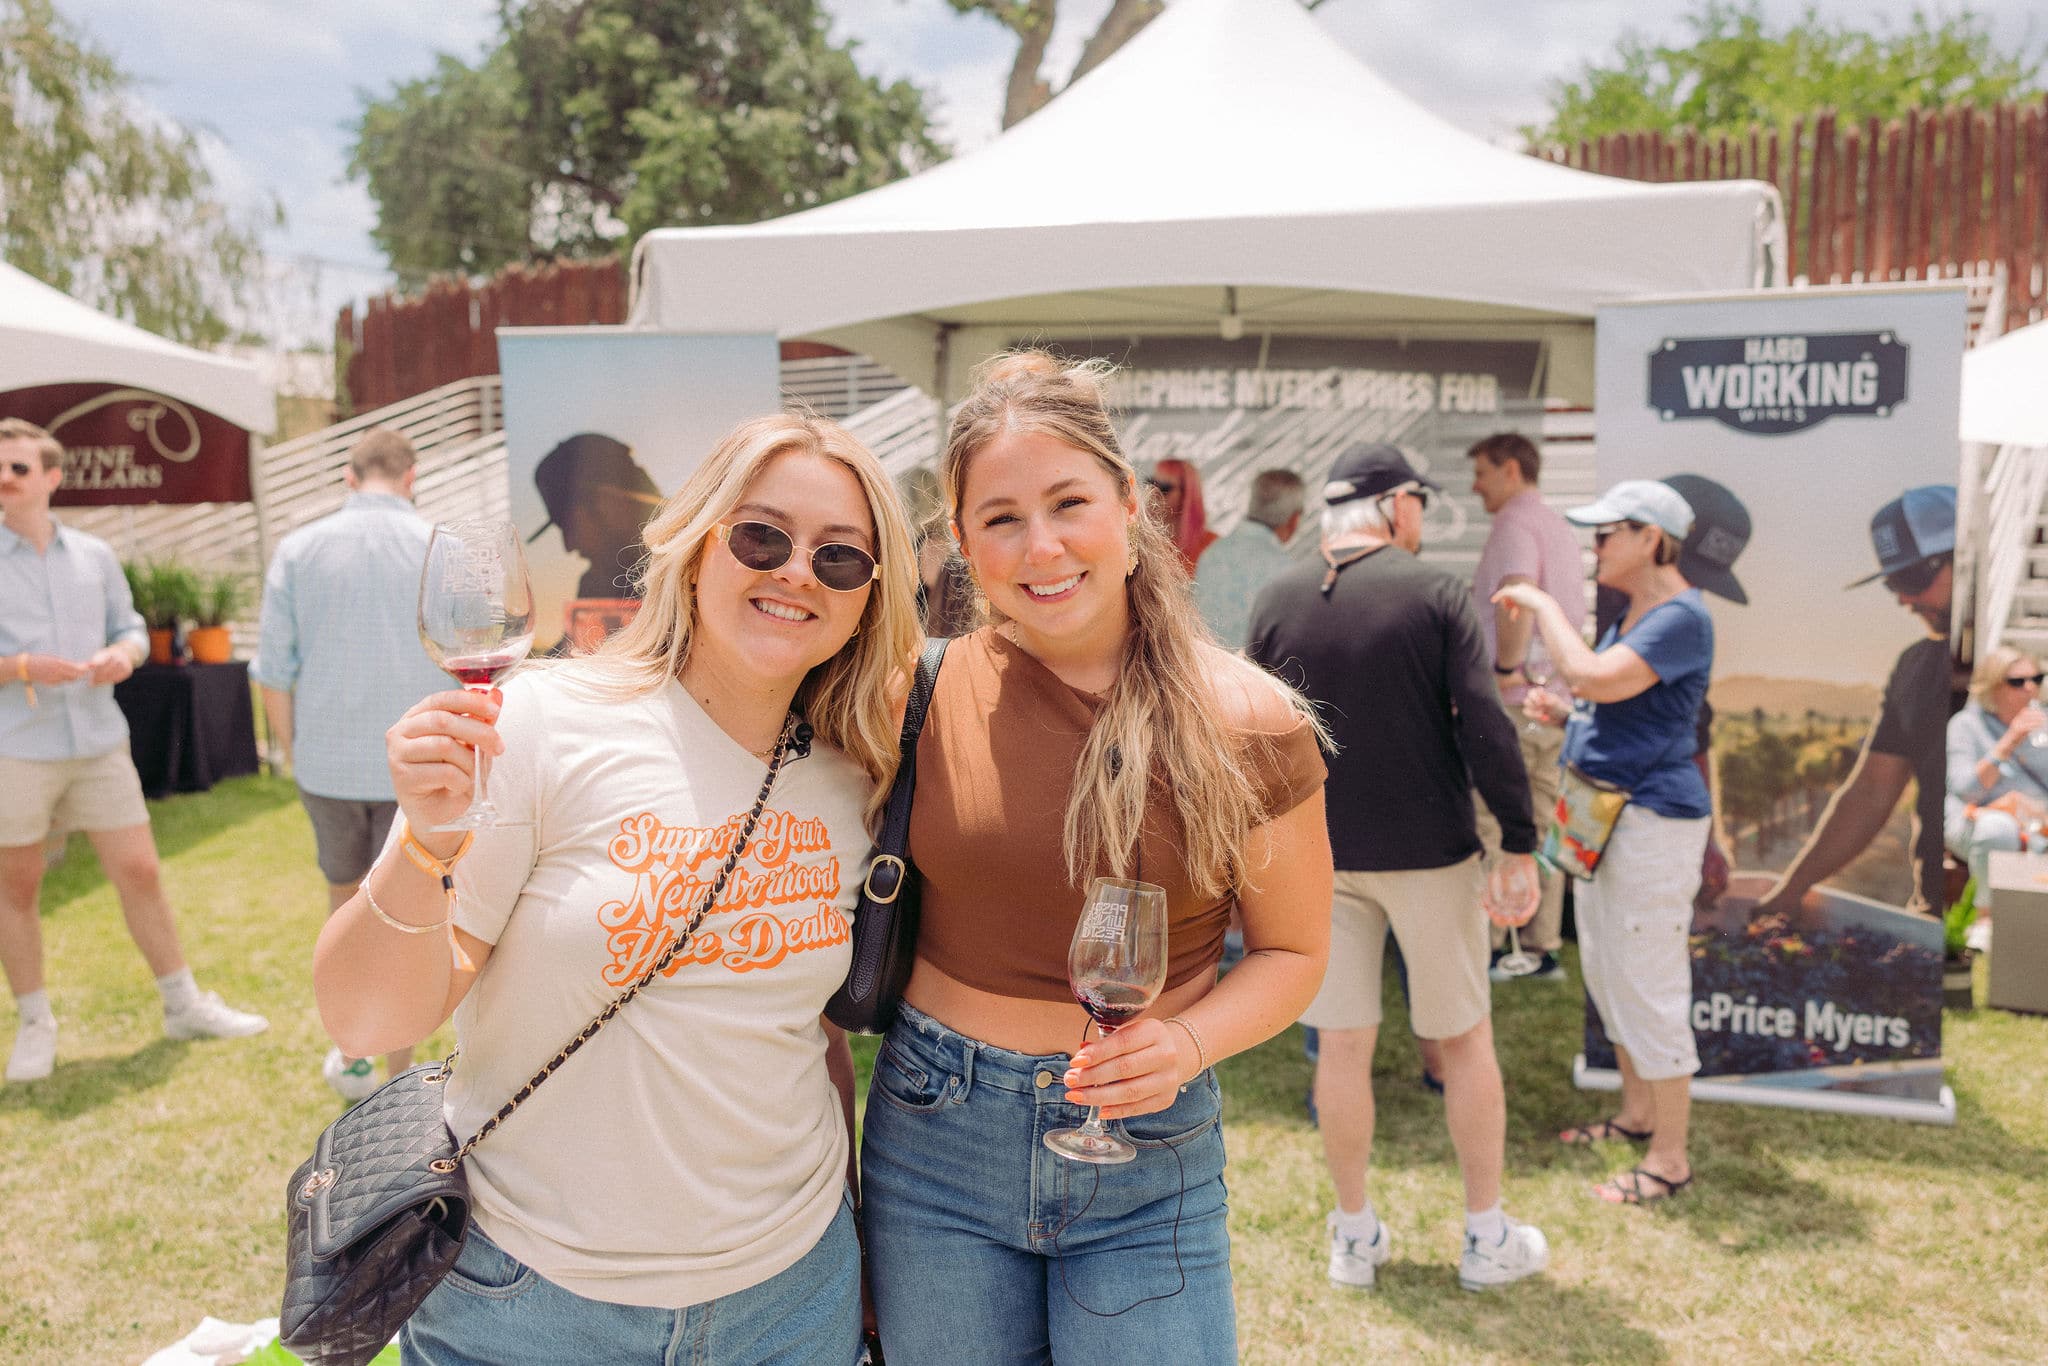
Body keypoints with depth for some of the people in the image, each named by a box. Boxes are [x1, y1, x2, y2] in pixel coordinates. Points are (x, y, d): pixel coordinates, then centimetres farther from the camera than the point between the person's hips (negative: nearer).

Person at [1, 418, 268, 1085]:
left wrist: (122, 655, -8)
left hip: (99, 742, 3)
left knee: (139, 872, 6)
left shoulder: (95, 555, 9)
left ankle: (183, 1006, 18)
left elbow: (130, 628, 15)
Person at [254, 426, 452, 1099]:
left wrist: (293, 759, 12)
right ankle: (400, 1080, 15)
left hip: (328, 765, 2)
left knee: (347, 901, 23)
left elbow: (275, 671, 0)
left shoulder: (298, 550, -1)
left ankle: (352, 1057, 29)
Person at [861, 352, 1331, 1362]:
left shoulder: (1246, 725, -10)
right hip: (934, 1138, 2)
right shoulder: (928, 693, -7)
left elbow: (1291, 949, 1)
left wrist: (1187, 1042, -18)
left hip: (1145, 1153, -1)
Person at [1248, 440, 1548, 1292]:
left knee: (1343, 1044, 11)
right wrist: (1519, 846, -9)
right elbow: (1485, 726, -14)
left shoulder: (1276, 601, 0)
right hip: (1427, 851, -2)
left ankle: (1354, 1237, 23)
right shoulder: (1435, 591, -8)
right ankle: (1487, 1239, 24)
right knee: (1465, 1039, 12)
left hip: (1319, 855, 2)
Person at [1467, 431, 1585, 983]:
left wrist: (1505, 670, -25)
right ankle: (1544, 949, 13)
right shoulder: (1563, 530, 20)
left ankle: (1486, 948, 0)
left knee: (1487, 827, -3)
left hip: (1513, 700, -9)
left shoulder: (1517, 522, -9)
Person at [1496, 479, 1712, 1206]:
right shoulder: (1630, 616, 13)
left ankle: (1670, 1159, 9)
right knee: (1605, 976, 19)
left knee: (1649, 989, -3)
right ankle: (1637, 1114, 35)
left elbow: (1593, 679, -31)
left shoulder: (1681, 618, -18)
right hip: (1602, 818, 10)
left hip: (1652, 823, -10)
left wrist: (1544, 605, -18)